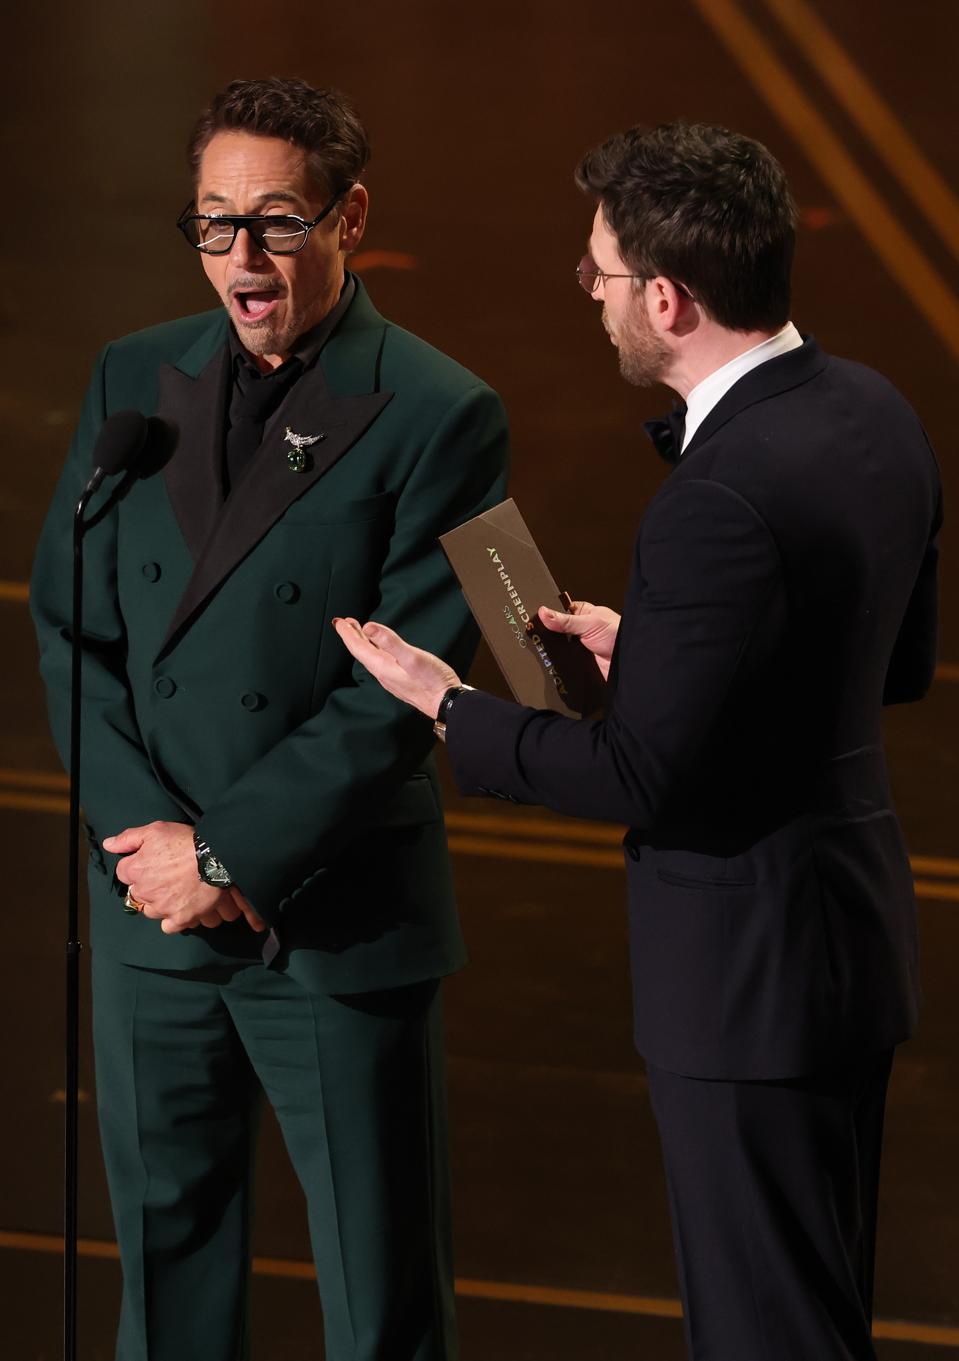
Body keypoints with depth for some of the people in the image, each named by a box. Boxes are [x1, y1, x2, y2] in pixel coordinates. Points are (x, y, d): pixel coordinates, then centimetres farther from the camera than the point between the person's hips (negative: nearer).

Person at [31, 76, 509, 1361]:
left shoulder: (440, 418, -9)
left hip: (341, 922, -4)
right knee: (166, 1255, 15)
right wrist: (150, 837, -9)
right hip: (152, 914, 4)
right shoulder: (134, 380, 6)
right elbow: (70, 626, 4)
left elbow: (404, 689, -14)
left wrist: (228, 854, -16)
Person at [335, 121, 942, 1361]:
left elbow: (641, 779, -22)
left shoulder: (720, 501, -28)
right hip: (853, 922, 10)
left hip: (750, 969, -10)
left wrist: (446, 703, -9)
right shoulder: (871, 413, 1)